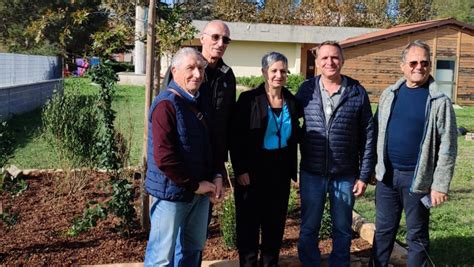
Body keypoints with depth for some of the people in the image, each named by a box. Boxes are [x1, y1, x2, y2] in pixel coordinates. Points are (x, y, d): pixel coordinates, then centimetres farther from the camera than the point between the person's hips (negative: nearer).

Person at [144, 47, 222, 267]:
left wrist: (217, 177, 3)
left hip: (201, 191, 8)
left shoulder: (201, 104, 10)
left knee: (193, 249, 19)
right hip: (172, 192, -8)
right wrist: (194, 185, -16)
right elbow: (164, 157, -23)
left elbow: (211, 146, 19)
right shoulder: (166, 104, -16)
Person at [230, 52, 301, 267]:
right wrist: (240, 169, -15)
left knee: (275, 222, 12)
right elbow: (236, 138, -10)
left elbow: (295, 137, 11)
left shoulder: (292, 102, 4)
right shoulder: (249, 99, -8)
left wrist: (292, 170, 6)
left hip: (281, 170, 4)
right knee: (249, 222, 5)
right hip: (253, 169, -4)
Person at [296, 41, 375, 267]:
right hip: (311, 173, 1)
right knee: (309, 229, 12)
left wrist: (364, 175, -2)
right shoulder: (306, 89, 0)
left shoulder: (357, 93, -3)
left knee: (343, 230, 13)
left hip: (345, 175, 0)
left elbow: (368, 137, 0)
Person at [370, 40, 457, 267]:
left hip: (418, 178, -4)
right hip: (387, 174, 4)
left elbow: (448, 146, -9)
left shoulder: (439, 101, -8)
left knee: (416, 235, 9)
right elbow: (377, 132, 10)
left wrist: (440, 185, -12)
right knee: (383, 230, 15)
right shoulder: (389, 94, 5)